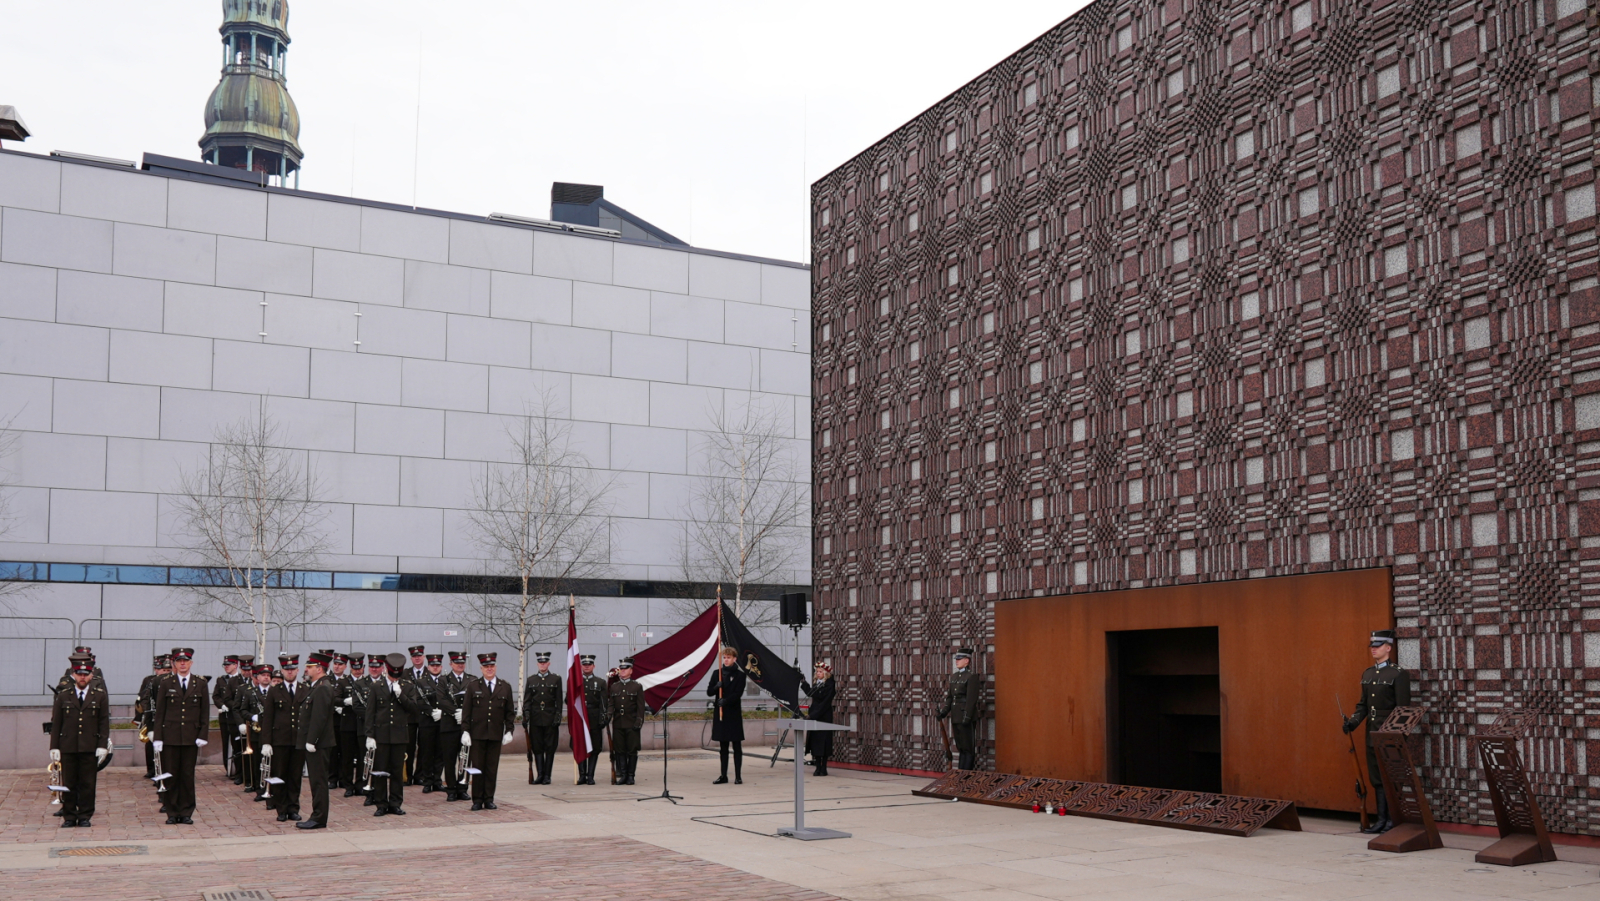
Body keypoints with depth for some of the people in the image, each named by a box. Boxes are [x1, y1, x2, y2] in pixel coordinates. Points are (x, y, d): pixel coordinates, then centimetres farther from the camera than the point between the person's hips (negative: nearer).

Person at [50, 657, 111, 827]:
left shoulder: (100, 696, 6)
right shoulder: (63, 696, 8)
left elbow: (104, 723, 4)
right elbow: (55, 724, 7)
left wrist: (102, 746, -4)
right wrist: (54, 747, 0)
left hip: (90, 748, -1)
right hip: (68, 747, 1)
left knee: (88, 784, 1)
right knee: (69, 784, 3)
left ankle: (85, 816, 9)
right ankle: (69, 816, 11)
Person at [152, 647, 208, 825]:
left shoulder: (200, 684, 5)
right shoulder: (165, 684, 4)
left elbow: (205, 712, 5)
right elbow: (159, 713, 3)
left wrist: (202, 736, -3)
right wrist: (158, 738, -3)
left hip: (191, 737, 0)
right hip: (170, 736, 0)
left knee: (188, 776, 4)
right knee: (170, 775, 2)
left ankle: (186, 813, 11)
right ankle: (172, 813, 10)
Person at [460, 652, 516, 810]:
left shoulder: (505, 688, 9)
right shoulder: (473, 687, 4)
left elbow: (510, 712, 11)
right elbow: (466, 710, 2)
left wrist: (509, 731, 2)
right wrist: (465, 731, -5)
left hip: (496, 735, 1)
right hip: (478, 734, -1)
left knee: (492, 768, 4)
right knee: (477, 767, 1)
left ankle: (489, 799, 12)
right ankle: (477, 800, 7)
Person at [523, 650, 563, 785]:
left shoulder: (556, 679, 6)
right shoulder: (531, 680, 10)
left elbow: (559, 701, 3)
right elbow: (527, 701, 8)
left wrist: (557, 717, -6)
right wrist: (525, 717, -2)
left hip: (550, 719, -2)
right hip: (535, 719, 2)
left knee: (550, 748, 0)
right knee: (537, 748, 2)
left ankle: (547, 776, 5)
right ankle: (540, 775, 6)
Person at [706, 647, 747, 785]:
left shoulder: (739, 675, -1)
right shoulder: (717, 673, 9)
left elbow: (738, 694, -10)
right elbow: (709, 692, 7)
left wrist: (726, 700, -26)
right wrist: (716, 687, -14)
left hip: (734, 713, -3)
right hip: (719, 712, 4)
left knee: (737, 745, -1)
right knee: (723, 746, 9)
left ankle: (738, 776, 1)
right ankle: (723, 776, 14)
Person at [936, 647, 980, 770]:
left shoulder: (971, 677, -10)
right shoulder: (954, 676, 14)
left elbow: (971, 699, -16)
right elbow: (950, 696, 14)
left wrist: (967, 717, -20)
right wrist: (944, 711, 3)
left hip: (967, 718, -8)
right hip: (955, 718, 8)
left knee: (968, 749, -2)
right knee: (961, 748, 13)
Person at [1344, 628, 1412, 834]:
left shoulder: (1398, 674, -8)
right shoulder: (1367, 674, 13)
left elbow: (1402, 709, -11)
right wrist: (1353, 721, 1)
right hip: (1372, 735, 7)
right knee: (1377, 779, 10)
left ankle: (1393, 820, 6)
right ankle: (1381, 819, 16)